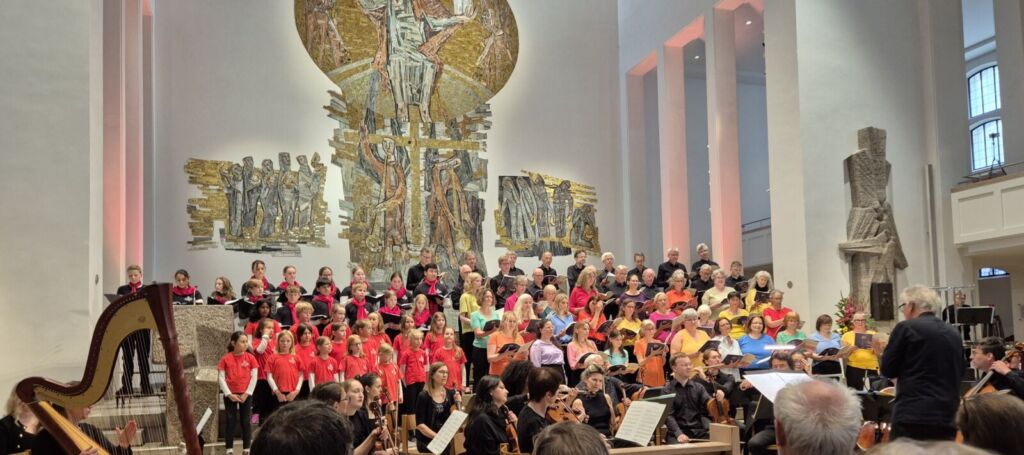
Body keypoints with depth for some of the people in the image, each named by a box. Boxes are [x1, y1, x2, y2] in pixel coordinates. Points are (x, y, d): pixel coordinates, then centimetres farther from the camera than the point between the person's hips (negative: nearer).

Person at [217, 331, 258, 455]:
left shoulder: (250, 358, -1)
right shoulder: (225, 359, -4)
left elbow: (254, 377, -1)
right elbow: (221, 378, -4)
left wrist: (247, 393, -7)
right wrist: (228, 394, -10)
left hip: (246, 395, 1)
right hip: (230, 395, -1)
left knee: (246, 422, 5)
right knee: (231, 421, 6)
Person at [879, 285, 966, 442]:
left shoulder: (906, 328, -5)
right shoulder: (954, 333, 12)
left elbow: (887, 370, 0)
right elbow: (959, 373, 23)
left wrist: (887, 349, 17)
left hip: (913, 415, -6)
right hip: (948, 416, 6)